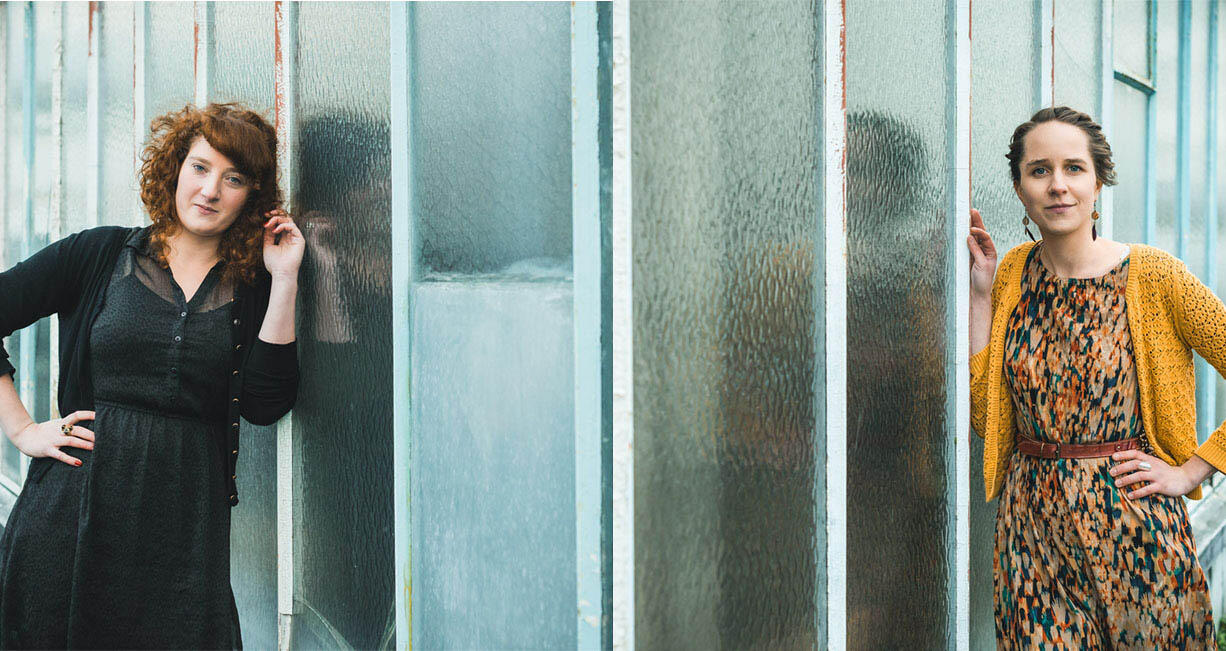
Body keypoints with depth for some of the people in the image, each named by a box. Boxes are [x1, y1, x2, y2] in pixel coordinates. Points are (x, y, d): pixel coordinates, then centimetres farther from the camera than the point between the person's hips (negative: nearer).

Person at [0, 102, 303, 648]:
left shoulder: (251, 289, 8)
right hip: (75, 504, 0)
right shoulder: (102, 254, 6)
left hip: (186, 519, 1)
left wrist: (284, 281, -4)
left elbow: (264, 405, -4)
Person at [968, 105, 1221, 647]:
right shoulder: (1014, 273, 3)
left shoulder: (1152, 276, -9)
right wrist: (981, 292, -4)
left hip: (1133, 522, -2)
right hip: (1031, 526, 3)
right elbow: (985, 415, 0)